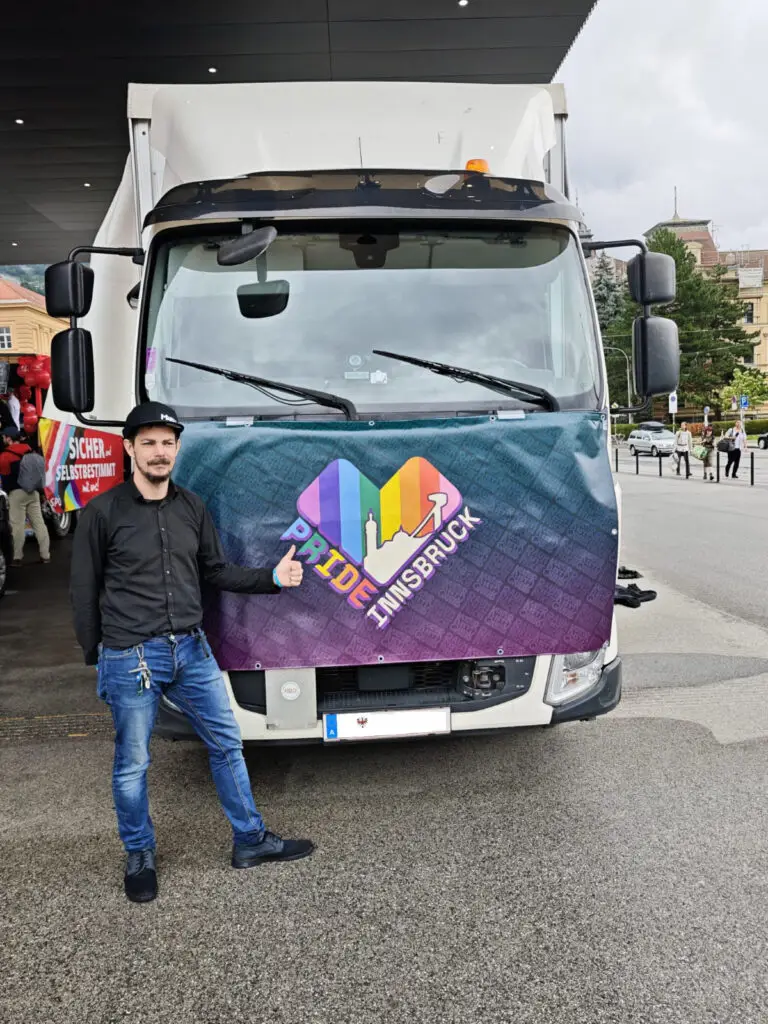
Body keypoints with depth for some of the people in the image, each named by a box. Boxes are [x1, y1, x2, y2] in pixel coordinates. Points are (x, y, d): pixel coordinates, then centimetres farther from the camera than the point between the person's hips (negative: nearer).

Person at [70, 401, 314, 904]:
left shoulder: (192, 507, 4)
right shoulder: (103, 513, -8)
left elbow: (217, 572, 11)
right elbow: (85, 591, -1)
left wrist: (273, 577, -2)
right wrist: (95, 656, 3)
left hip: (192, 650, 5)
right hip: (130, 658, -4)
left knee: (227, 743, 12)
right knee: (133, 763, 9)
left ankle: (251, 841, 29)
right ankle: (140, 857, 32)